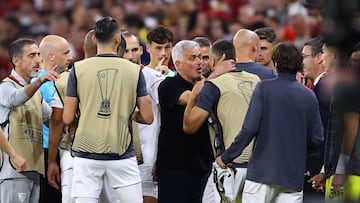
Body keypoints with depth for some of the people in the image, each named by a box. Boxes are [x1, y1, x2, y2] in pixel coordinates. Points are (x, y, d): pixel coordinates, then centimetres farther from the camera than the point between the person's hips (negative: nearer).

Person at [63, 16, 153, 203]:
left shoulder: (79, 69, -1)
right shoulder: (134, 70, 1)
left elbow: (67, 119, 0)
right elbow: (147, 117, 2)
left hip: (86, 153, 0)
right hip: (122, 154, 0)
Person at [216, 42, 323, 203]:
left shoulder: (264, 88, -6)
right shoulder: (309, 96, 4)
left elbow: (249, 128, -13)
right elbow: (317, 139, 7)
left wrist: (226, 157, -3)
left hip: (263, 170, -3)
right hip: (294, 175, 3)